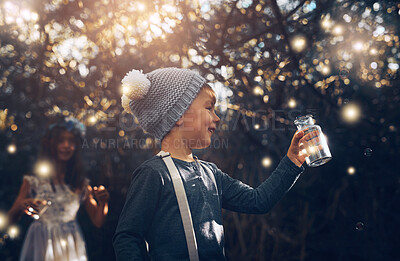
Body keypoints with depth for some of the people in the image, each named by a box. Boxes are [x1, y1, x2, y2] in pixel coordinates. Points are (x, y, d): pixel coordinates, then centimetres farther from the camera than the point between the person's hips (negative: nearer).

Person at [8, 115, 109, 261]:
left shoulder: (81, 184, 3)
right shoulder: (32, 182, -2)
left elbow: (98, 222, 4)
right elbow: (11, 219, -1)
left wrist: (103, 202, -14)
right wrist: (21, 205, -21)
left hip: (70, 247, 2)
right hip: (41, 245, -1)